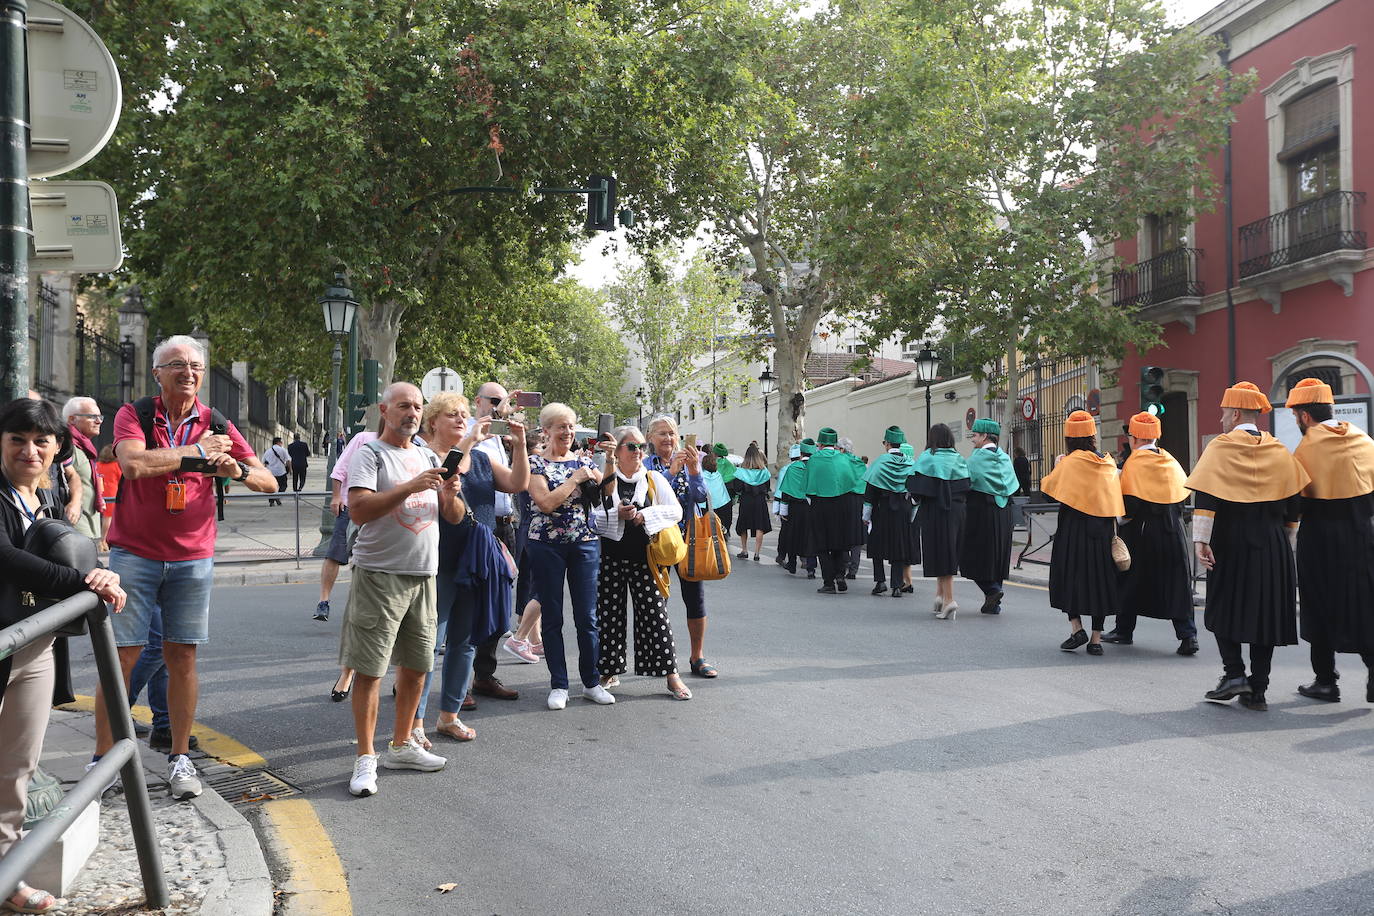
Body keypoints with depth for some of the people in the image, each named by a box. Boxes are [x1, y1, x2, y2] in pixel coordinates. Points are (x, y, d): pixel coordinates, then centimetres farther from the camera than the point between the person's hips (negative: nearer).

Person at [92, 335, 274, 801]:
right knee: (122, 656, -1)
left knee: (182, 657, 5)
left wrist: (238, 470, -18)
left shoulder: (216, 425, 5)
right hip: (133, 554, -2)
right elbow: (134, 464, -23)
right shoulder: (133, 414, -1)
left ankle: (179, 758, 15)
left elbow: (269, 482, 3)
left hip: (193, 559, 2)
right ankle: (102, 759, 9)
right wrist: (195, 450, -13)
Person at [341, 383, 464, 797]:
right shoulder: (369, 454, -4)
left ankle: (401, 746, 28)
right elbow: (359, 510, -19)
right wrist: (410, 487, -25)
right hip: (380, 576, -6)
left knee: (416, 666, 13)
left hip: (423, 576, 7)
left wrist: (451, 494, -9)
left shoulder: (428, 457, 15)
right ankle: (365, 759, 5)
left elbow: (456, 517, 13)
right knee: (369, 670, -4)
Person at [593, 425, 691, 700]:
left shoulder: (654, 479, 9)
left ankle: (672, 676, 1)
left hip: (645, 558, 0)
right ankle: (610, 672, 20)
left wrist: (645, 515, -11)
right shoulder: (603, 479, 3)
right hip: (610, 558, 0)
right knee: (609, 615, 5)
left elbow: (676, 511, 1)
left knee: (655, 614, -3)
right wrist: (616, 515, -17)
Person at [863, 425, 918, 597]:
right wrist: (913, 515, 10)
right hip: (903, 510, 3)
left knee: (878, 544, 12)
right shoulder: (910, 463, 1)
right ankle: (896, 585, 4)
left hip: (882, 509, -3)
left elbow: (870, 489, -8)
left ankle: (880, 581, 3)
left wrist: (866, 514, -3)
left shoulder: (880, 462, -9)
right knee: (899, 546, 7)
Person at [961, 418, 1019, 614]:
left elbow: (966, 485, -12)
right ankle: (994, 603, 14)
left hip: (980, 511, -6)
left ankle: (991, 589, -15)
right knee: (997, 554, 11)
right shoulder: (1005, 458, 8)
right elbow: (1012, 486, 13)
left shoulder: (976, 459, -11)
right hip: (1003, 513, 6)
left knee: (975, 554, 3)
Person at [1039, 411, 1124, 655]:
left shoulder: (1070, 462, -9)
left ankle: (1077, 628, -4)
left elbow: (1047, 488, -4)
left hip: (1074, 527, -4)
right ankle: (1096, 638, 8)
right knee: (1100, 579, 8)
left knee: (1069, 577, 8)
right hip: (1103, 528, 4)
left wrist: (1057, 466, 10)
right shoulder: (1108, 463, 5)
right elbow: (1115, 500, 11)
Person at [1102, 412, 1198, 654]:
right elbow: (1184, 495, 9)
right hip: (1173, 532, 4)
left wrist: (1121, 519, 1)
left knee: (1131, 580, 10)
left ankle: (1124, 631, 21)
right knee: (1177, 583, 5)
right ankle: (1187, 635, -4)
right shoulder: (1171, 461, 6)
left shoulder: (1133, 463, -11)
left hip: (1140, 533, -4)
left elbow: (1129, 503, -16)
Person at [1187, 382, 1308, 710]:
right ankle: (1257, 691, 7)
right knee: (1265, 613, 6)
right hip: (1272, 546, 3)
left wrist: (1200, 540, -17)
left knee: (1225, 608, 9)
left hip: (1230, 543, -3)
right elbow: (1294, 505, 8)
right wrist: (1286, 544, 17)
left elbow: (1205, 498, -15)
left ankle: (1234, 673, -3)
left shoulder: (1220, 447, -6)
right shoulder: (1279, 451, 7)